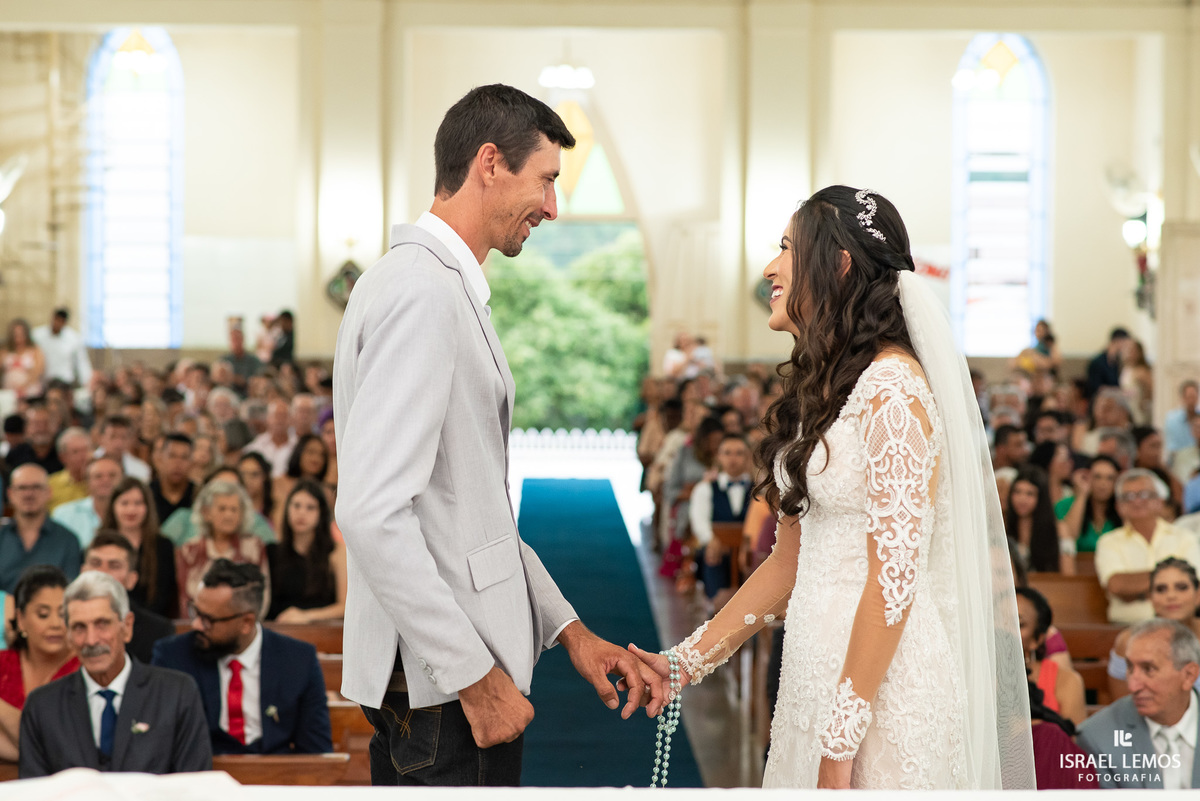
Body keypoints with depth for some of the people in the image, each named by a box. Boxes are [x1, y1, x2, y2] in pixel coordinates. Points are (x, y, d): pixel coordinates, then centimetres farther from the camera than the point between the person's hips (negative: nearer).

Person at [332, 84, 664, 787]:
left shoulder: (448, 288, 17)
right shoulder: (421, 292, -16)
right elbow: (372, 512, -25)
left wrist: (568, 629, 15)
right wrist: (476, 676, -21)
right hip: (440, 683, -10)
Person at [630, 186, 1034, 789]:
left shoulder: (892, 386, -15)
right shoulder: (823, 389, 13)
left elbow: (893, 577, -19)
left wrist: (840, 742, -19)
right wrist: (686, 662, 14)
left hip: (880, 684, -8)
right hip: (817, 668, 8)